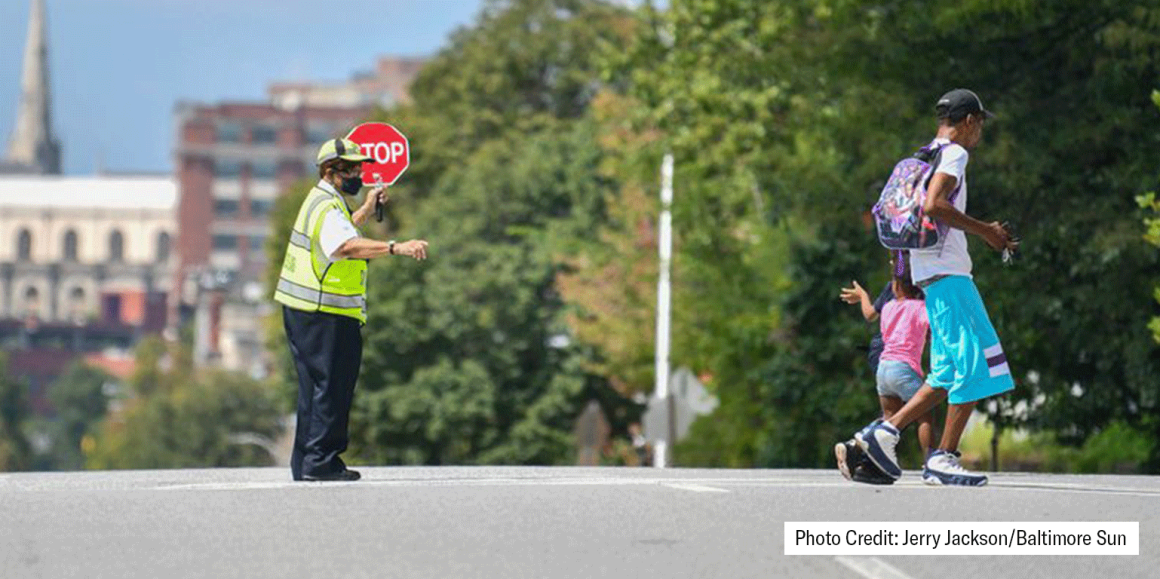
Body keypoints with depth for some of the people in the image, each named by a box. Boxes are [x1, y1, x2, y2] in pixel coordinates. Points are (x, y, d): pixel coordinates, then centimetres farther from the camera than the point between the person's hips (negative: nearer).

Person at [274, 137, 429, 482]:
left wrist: (367, 210, 26)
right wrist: (396, 247, -49)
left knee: (316, 388, 15)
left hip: (305, 312, 11)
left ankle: (305, 464, 20)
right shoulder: (326, 208, -17)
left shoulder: (326, 202, 17)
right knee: (331, 388, -6)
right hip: (324, 317, -11)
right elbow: (347, 246, -37)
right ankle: (320, 462, -6)